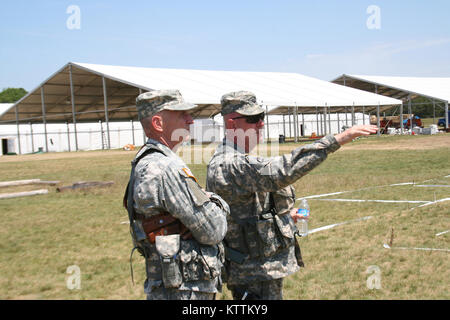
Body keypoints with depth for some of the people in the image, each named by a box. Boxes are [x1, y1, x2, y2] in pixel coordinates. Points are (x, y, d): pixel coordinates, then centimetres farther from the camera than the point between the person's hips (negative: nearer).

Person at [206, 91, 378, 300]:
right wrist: (337, 140, -38)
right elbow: (282, 171, -37)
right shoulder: (227, 165, -23)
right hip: (255, 276, -11)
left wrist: (283, 214, 21)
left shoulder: (234, 160, 12)